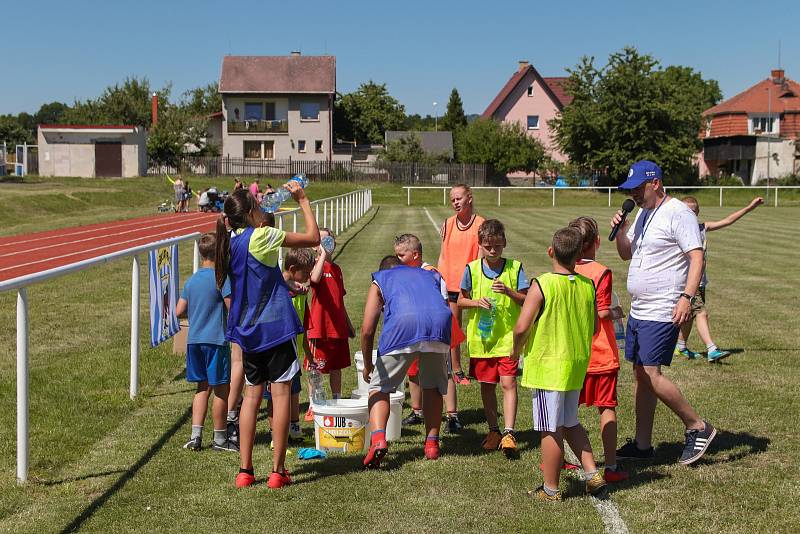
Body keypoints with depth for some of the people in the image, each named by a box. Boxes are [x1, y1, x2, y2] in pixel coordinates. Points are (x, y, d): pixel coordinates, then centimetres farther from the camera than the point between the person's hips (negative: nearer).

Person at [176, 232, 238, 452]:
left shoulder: (191, 280, 9)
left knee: (203, 387, 15)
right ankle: (220, 439, 10)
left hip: (194, 340, 7)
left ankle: (195, 436, 10)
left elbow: (179, 311, 10)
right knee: (221, 388, 3)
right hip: (216, 340, -7)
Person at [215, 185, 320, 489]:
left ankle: (245, 470, 12)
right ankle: (278, 470, 2)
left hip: (247, 329, 7)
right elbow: (313, 238, -9)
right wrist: (302, 200, 1)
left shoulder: (230, 241, 5)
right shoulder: (261, 236, -14)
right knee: (280, 392, 0)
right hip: (276, 326, -6)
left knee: (252, 393, 12)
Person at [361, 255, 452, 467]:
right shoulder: (429, 274, 38)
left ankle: (378, 439, -8)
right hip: (440, 322, 3)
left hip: (403, 325, -2)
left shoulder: (379, 281, 28)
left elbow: (367, 330, 16)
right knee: (433, 387, 23)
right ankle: (432, 443, 22)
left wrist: (367, 365, 27)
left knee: (380, 387, 11)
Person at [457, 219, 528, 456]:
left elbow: (527, 301, -2)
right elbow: (461, 301, 7)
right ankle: (493, 430, 24)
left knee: (508, 383, -10)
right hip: (481, 337, 2)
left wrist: (509, 291, -19)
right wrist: (476, 302, -13)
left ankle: (508, 433, -8)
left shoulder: (514, 267, -2)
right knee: (487, 385, 10)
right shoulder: (472, 269, 1)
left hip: (508, 336, -2)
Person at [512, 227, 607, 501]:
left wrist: (517, 351, -1)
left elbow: (521, 327, -19)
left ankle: (550, 489, 14)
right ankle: (592, 474, 19)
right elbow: (594, 327, 10)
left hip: (546, 365, -6)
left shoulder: (542, 285, -16)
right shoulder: (587, 285, 0)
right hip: (577, 365, 6)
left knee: (551, 429, 4)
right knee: (570, 423, 22)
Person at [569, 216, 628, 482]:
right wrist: (616, 312, 1)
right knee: (607, 408, 3)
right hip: (602, 354, -4)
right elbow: (601, 313, -18)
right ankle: (611, 466, 5)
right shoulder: (601, 272, -13)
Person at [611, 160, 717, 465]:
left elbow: (697, 257, -18)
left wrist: (687, 296, -29)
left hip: (662, 313, -9)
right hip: (638, 311, 9)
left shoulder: (678, 213, -12)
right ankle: (642, 444, 18)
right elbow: (626, 254, 23)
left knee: (651, 375, -12)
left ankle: (697, 427, 5)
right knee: (640, 375, 10)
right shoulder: (642, 213, 16)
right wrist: (620, 230, 4)